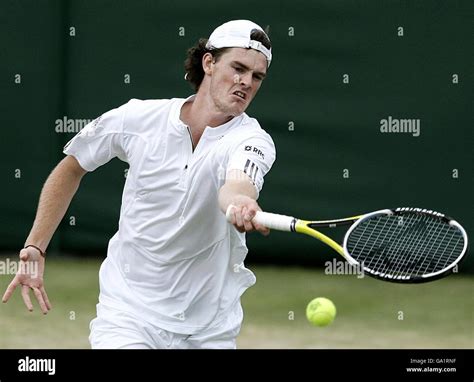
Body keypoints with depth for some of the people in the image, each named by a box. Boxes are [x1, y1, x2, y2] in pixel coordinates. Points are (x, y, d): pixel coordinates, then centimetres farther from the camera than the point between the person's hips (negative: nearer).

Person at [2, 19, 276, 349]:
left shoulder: (253, 140, -14)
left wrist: (240, 202, -63)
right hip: (128, 313, -1)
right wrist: (35, 247, 2)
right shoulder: (137, 118, -7)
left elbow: (237, 183, -39)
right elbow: (71, 168, 10)